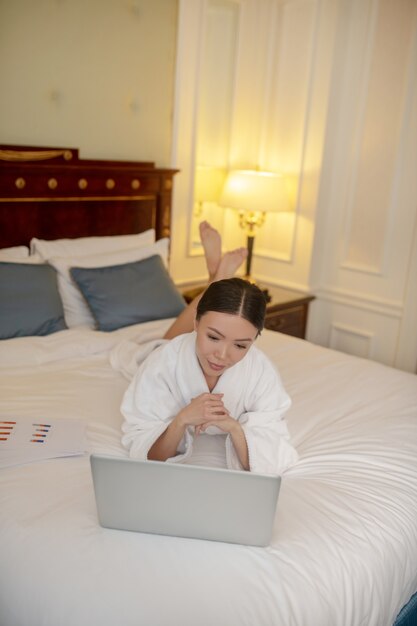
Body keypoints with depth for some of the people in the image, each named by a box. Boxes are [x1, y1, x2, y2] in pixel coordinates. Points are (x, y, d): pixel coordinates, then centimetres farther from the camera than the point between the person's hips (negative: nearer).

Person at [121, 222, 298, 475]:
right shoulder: (162, 364, -40)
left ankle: (221, 279, 27)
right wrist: (182, 419, -51)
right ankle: (217, 279, 19)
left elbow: (268, 463, -31)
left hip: (227, 449, 1)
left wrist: (233, 426, -49)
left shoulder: (263, 374, -37)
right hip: (174, 444, 0)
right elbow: (144, 452, -31)